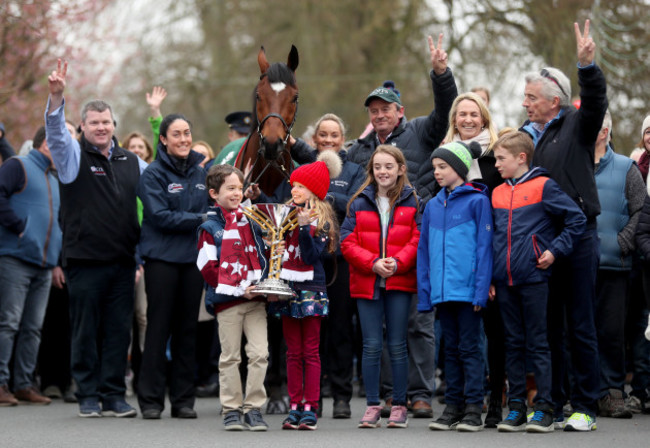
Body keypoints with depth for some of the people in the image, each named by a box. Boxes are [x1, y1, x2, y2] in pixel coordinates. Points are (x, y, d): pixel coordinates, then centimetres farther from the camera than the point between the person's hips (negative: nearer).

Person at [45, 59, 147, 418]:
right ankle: (88, 396, 8)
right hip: (85, 260, -3)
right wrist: (56, 97, -32)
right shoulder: (74, 156, 3)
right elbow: (55, 132, -16)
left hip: (123, 261, 4)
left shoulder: (131, 162, 14)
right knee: (86, 331, 0)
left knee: (119, 330, 4)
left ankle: (114, 395, 10)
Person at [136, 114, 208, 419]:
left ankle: (183, 399, 12)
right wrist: (200, 219, -15)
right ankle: (150, 400, 2)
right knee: (159, 327, -2)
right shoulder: (153, 174, -4)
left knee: (187, 328, 6)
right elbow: (160, 215, -13)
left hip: (193, 258, 5)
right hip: (161, 258, -5)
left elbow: (209, 209, 17)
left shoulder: (200, 173, 12)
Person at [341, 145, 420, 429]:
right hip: (366, 283, 1)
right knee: (371, 345, 1)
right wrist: (373, 263, -13)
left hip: (400, 282, -1)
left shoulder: (412, 202, 5)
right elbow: (347, 242, 1)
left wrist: (397, 263, -16)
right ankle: (372, 406, 7)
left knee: (397, 345, 2)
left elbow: (417, 240, -1)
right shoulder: (360, 203, 7)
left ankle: (399, 406, 9)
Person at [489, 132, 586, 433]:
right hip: (504, 281, 5)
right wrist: (490, 278, 11)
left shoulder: (543, 186, -4)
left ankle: (544, 408, 2)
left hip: (534, 278, -5)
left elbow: (576, 219, -4)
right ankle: (516, 408, 12)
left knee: (537, 343, -2)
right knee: (513, 344, 8)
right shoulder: (497, 193, 12)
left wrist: (555, 250, -8)